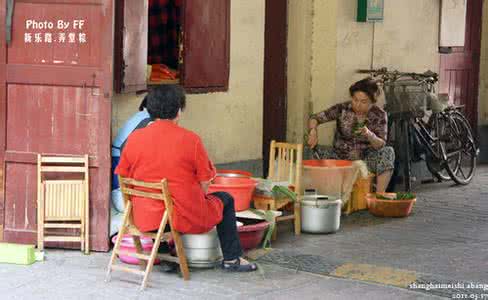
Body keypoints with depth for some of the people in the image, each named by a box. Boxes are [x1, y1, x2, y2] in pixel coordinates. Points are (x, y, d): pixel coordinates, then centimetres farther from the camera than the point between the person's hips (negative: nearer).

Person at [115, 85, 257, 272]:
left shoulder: (134, 138, -3)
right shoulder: (190, 139, -12)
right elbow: (204, 185, -7)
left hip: (144, 219, 5)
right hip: (185, 218, -4)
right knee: (225, 200, 23)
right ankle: (231, 259, 27)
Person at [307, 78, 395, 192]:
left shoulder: (379, 115, -7)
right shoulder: (342, 109, -8)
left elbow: (381, 145, -13)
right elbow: (314, 118, -8)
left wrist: (370, 135, -35)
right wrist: (313, 131, -32)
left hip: (365, 160, 0)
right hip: (341, 157, 0)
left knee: (388, 152, -27)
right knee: (319, 152, -27)